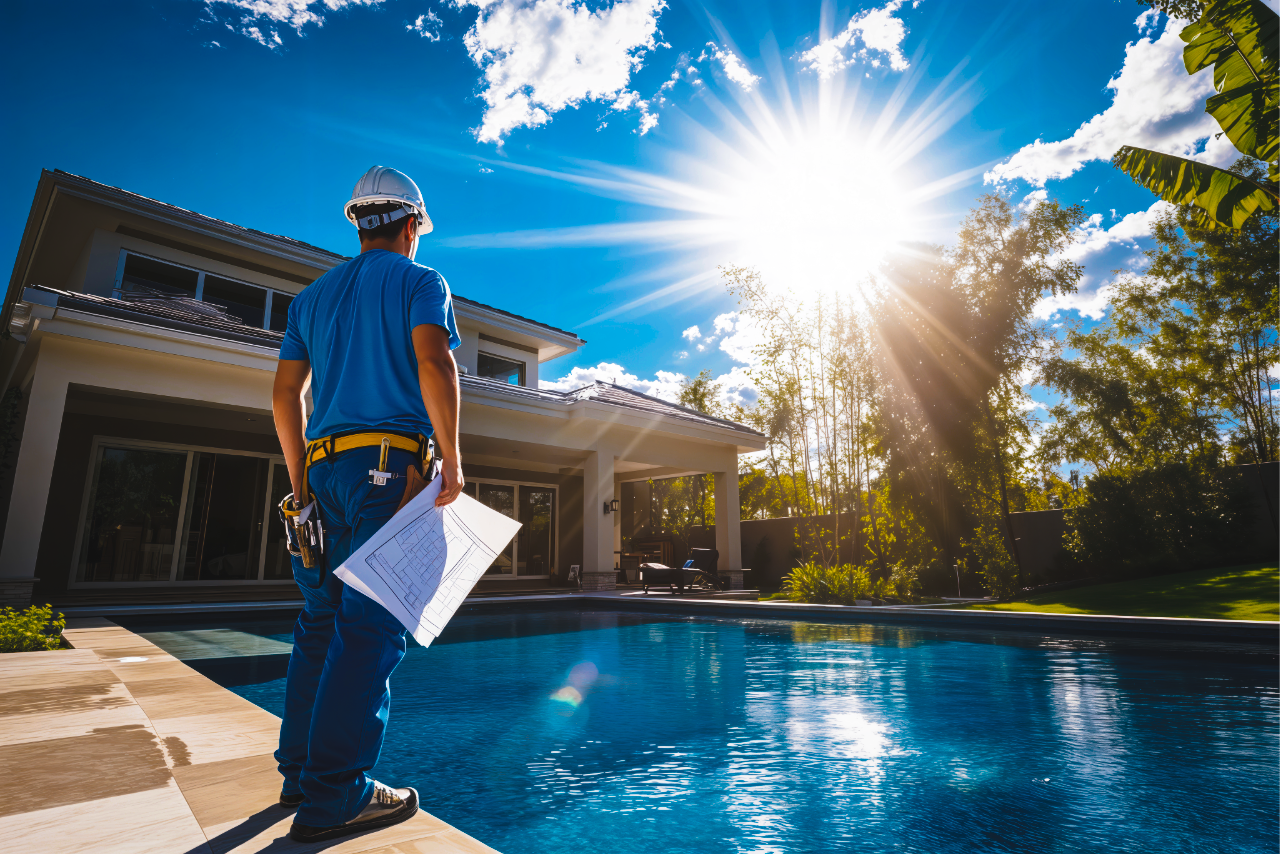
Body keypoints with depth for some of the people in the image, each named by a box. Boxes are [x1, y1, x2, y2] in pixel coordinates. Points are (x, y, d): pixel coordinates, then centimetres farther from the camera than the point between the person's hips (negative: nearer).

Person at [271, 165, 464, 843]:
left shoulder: (313, 295, 22)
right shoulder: (419, 281, 4)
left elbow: (285, 392, 17)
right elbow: (433, 363, -14)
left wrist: (300, 477, 20)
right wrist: (450, 457, -12)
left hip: (325, 470, 7)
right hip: (393, 465, -6)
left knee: (322, 620, 12)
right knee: (372, 624, -7)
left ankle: (300, 772, 20)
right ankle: (334, 796, -4)